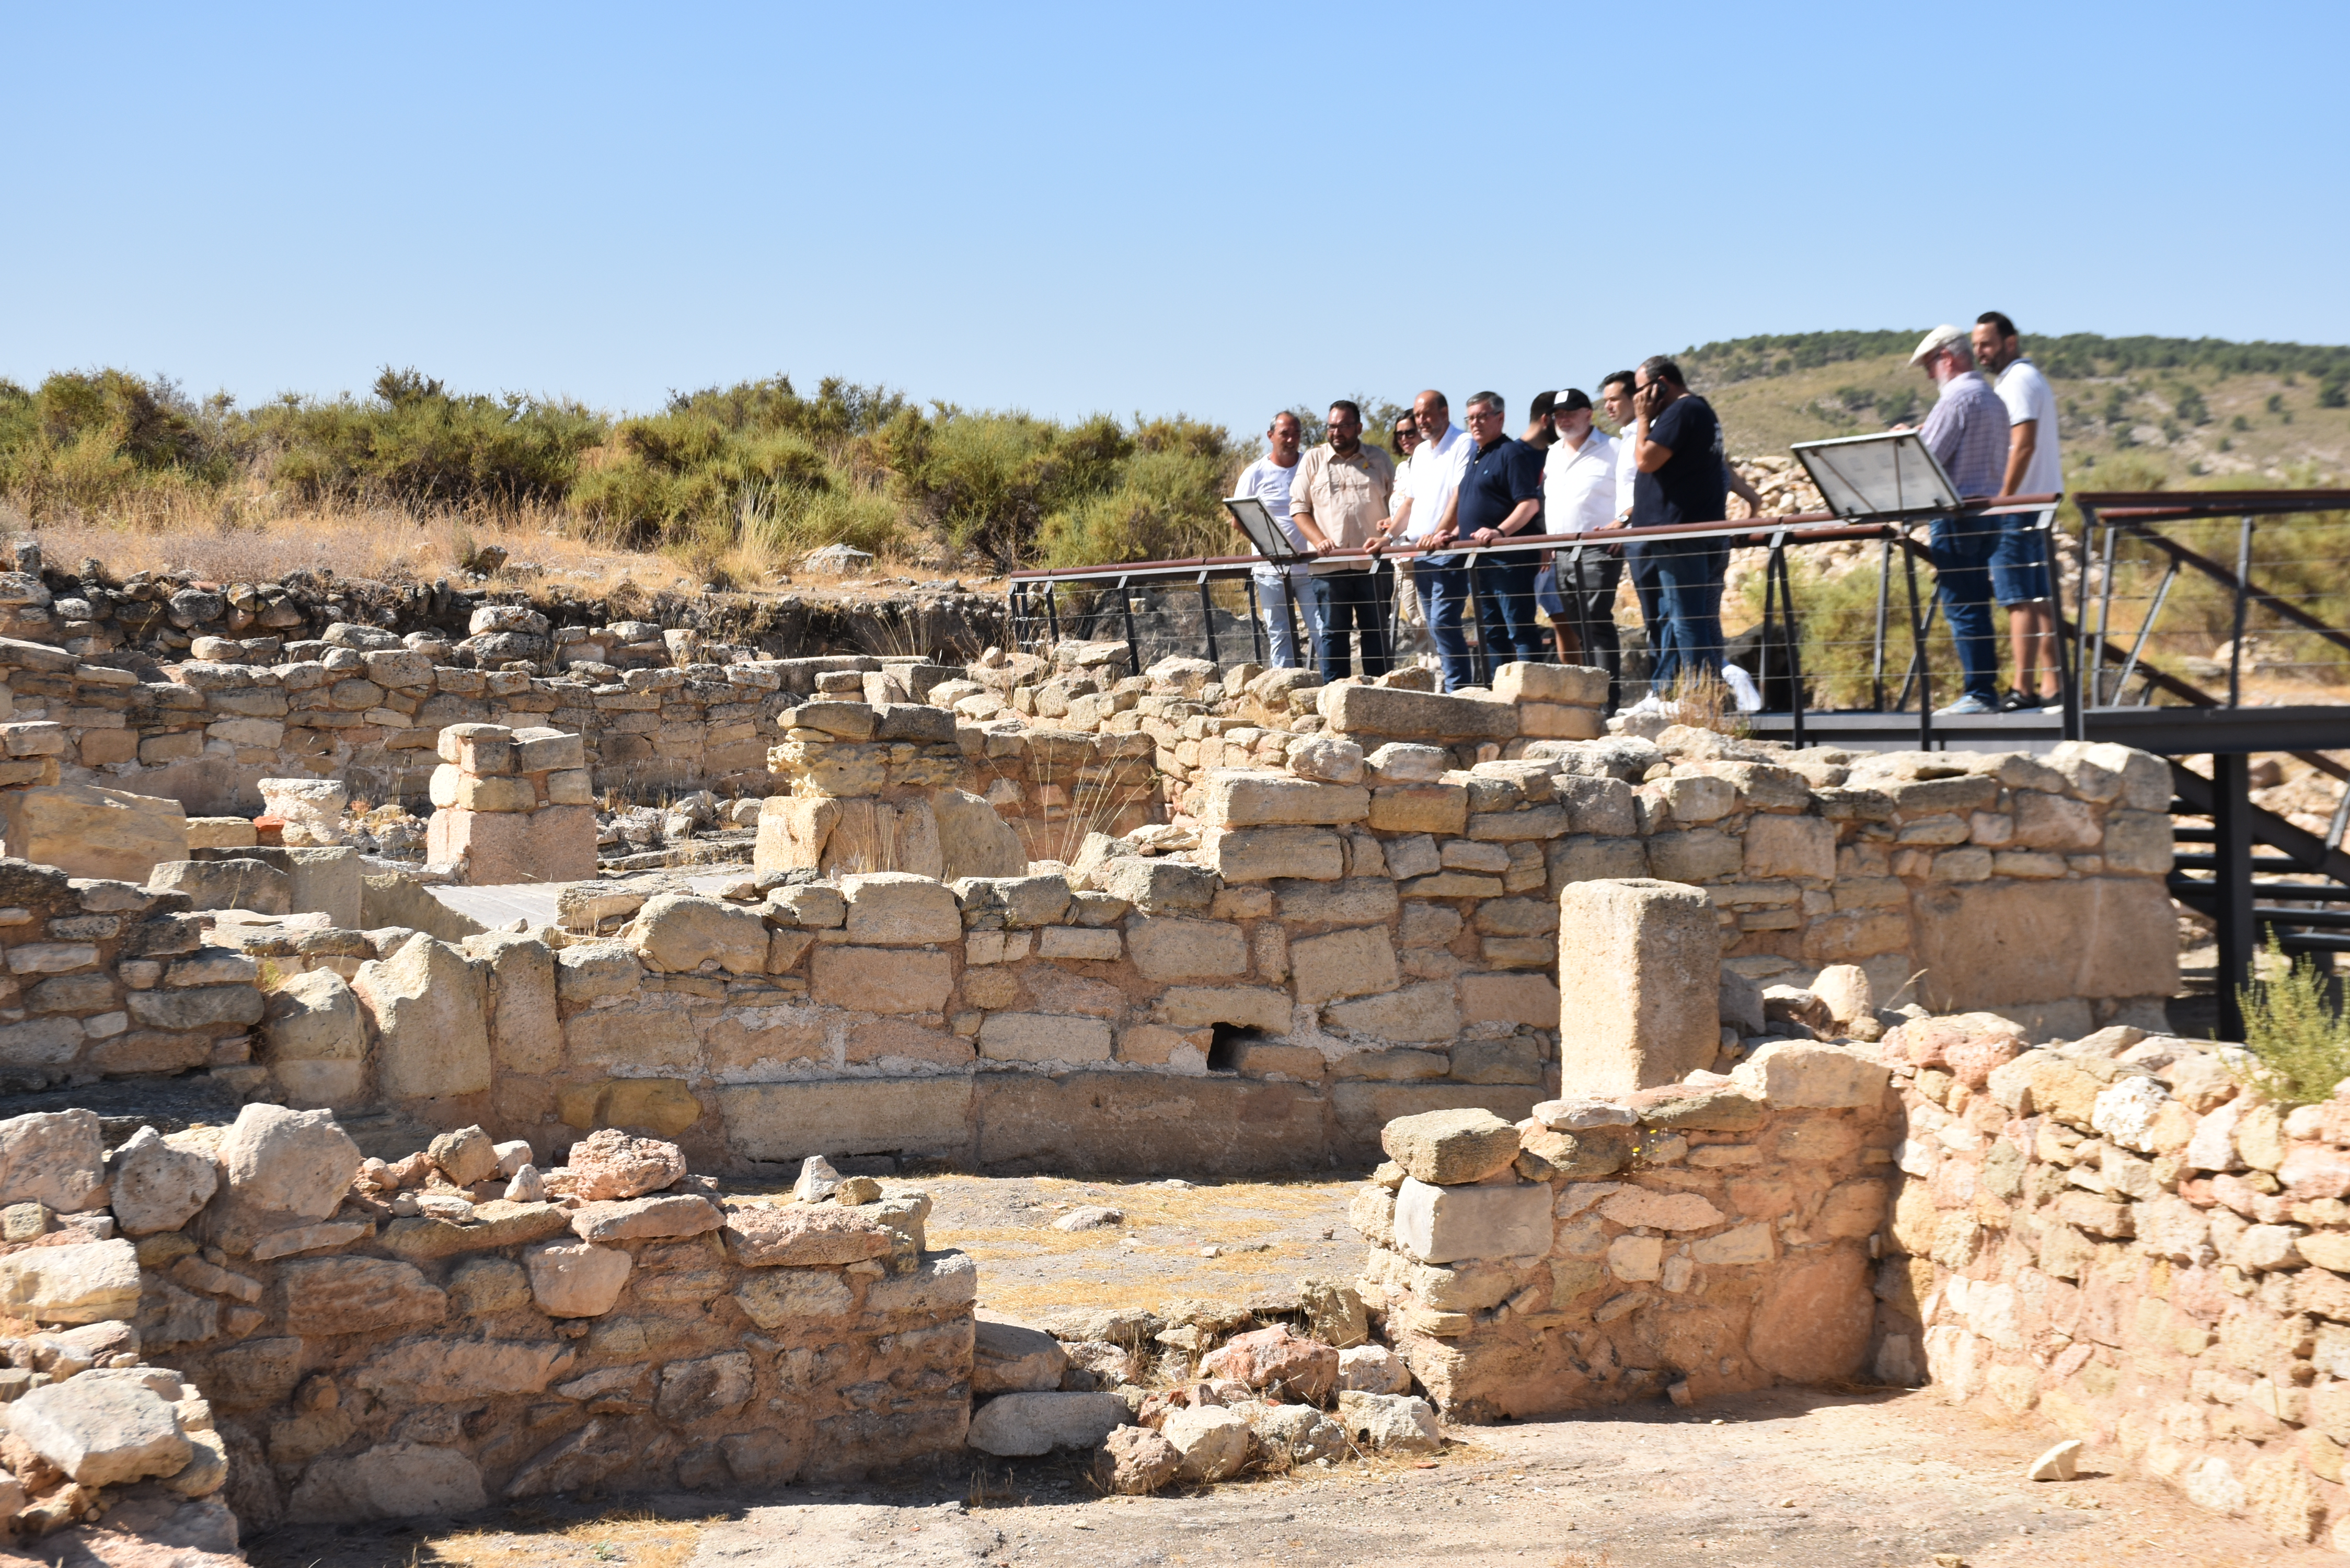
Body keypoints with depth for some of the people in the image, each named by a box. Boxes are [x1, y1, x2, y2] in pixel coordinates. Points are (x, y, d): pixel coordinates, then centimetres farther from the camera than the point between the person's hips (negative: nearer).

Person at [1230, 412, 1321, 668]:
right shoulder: (1255, 474, 2)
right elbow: (1238, 522, 4)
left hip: (1308, 567, 0)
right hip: (1271, 571, 0)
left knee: (1322, 631, -6)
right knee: (1280, 635, 4)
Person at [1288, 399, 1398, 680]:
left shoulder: (1379, 460, 10)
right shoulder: (1313, 461, 9)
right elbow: (1298, 508, 6)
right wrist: (1319, 540, -9)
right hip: (1329, 564, 0)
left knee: (1376, 631, 3)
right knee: (1332, 632, 1)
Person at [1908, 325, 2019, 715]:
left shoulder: (1956, 398, -12)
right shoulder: (1992, 398, 18)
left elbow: (1926, 460, -16)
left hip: (1957, 513, -9)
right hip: (1988, 510, 9)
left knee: (1962, 609, -7)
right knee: (1977, 606, 11)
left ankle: (1978, 694, -9)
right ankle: (1985, 690, 11)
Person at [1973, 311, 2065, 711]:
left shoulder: (2018, 381, -10)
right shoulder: (2029, 379, 21)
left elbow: (2024, 445, -20)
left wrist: (2002, 499, -21)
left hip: (2020, 505, -10)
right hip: (2040, 508, 10)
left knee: (2021, 599, -10)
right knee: (2039, 598, 8)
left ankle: (2023, 689, -12)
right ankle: (2051, 686, 8)